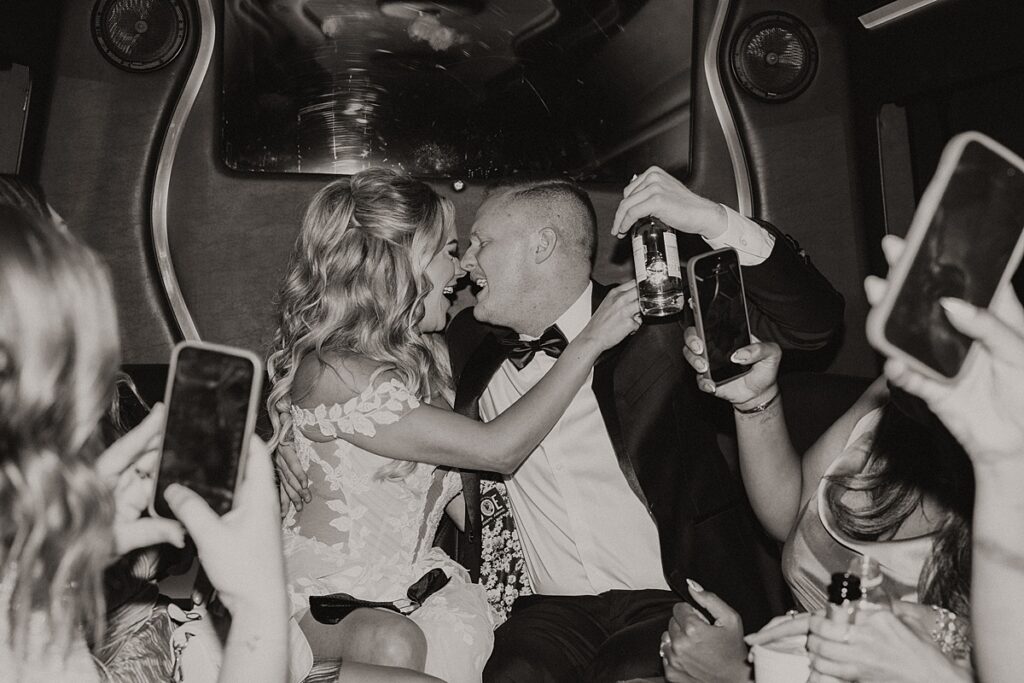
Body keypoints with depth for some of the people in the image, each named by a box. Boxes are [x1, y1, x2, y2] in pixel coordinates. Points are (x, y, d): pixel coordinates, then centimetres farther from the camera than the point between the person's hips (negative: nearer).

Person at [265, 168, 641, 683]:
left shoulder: (428, 354, 4)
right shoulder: (330, 375, -21)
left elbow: (463, 504, 8)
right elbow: (496, 450, -23)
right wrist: (591, 341, -17)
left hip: (416, 577, 6)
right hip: (325, 595, -6)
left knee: (465, 630, -23)